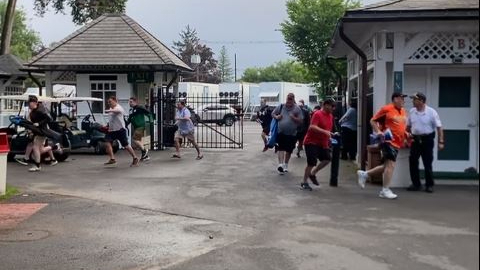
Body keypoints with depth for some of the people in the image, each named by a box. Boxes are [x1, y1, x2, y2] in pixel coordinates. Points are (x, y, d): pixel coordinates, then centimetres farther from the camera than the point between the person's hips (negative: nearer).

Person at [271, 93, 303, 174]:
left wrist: (294, 118, -19)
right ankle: (280, 164, -17)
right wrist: (276, 117, -6)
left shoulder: (297, 109, -1)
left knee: (289, 150, 11)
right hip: (281, 132, 0)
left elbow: (301, 121, -2)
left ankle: (286, 165, 28)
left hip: (292, 133, 0)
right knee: (281, 148, -12)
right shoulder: (281, 106, 4)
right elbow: (273, 113, 15)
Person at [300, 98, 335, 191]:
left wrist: (329, 137, 18)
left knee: (327, 159, -1)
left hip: (322, 143, 8)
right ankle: (304, 182, 6)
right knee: (312, 162, -9)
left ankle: (312, 173, 17)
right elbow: (312, 127, -28)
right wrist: (325, 132, -37)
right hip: (311, 142, -8)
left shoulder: (330, 116, 9)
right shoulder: (317, 114, -16)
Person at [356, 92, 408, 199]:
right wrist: (378, 131, -18)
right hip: (388, 141, -9)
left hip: (397, 143, 9)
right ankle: (385, 191, -4)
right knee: (391, 164, -13)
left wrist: (406, 134, 11)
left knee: (386, 166, 14)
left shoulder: (403, 112, 15)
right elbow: (373, 120, -4)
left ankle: (364, 174, 28)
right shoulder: (386, 109, -8)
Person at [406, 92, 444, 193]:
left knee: (427, 163, 1)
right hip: (415, 139, 4)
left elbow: (439, 127, -9)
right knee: (413, 162, 4)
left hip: (427, 139, -4)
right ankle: (416, 184, 15)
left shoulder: (431, 112, -10)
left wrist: (441, 142, -14)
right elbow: (408, 126, 14)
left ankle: (429, 185, 12)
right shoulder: (412, 112, 3)